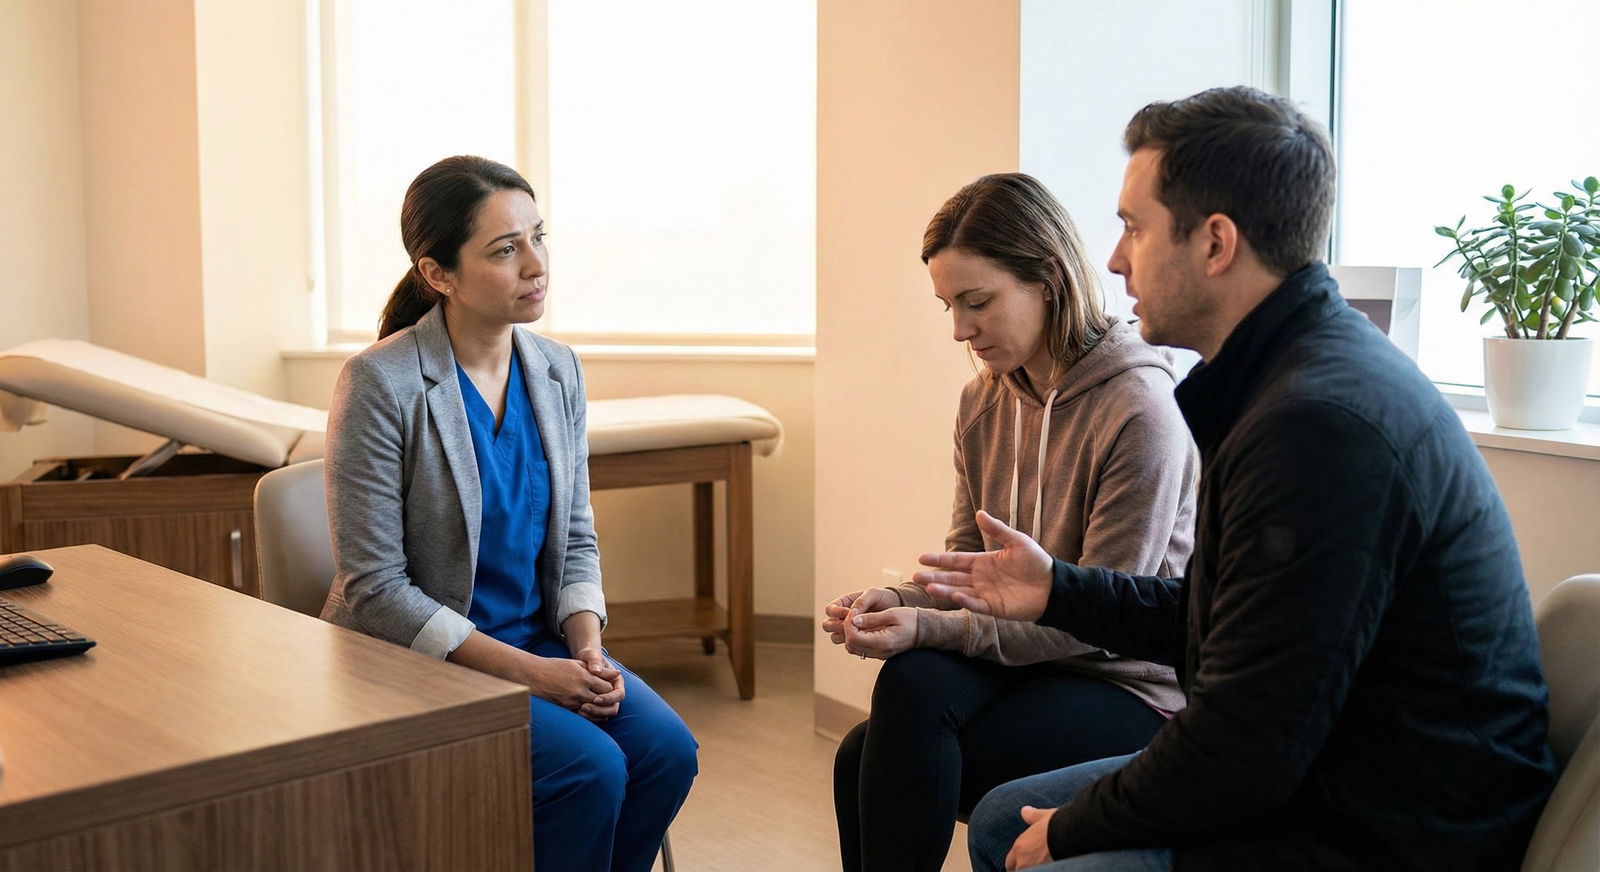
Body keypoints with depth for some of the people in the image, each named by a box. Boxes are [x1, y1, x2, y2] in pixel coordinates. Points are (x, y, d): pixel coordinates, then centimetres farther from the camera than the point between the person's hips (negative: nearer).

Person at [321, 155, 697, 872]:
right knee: (591, 768, -23)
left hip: (538, 642, 6)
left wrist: (587, 650, -9)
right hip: (417, 661, -5)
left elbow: (575, 540, 10)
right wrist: (527, 672, -20)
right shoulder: (381, 383, -16)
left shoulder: (557, 370, 2)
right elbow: (376, 590, -17)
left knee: (667, 748, -16)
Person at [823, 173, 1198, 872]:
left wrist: (933, 628, -24)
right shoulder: (983, 402, 6)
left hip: (1126, 685, -6)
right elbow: (967, 561, 10)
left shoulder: (1139, 408, -17)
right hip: (1012, 654, 6)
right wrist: (897, 600, -12)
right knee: (911, 681, -25)